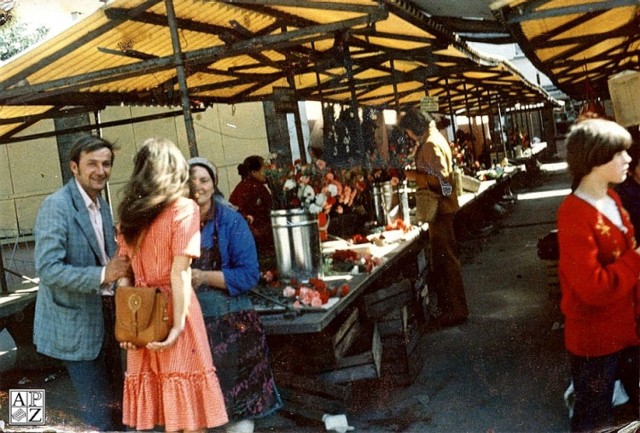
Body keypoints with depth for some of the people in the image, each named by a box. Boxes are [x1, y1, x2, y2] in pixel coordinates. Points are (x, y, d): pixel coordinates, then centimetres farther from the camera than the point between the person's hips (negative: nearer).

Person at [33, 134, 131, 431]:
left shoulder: (101, 204, 8)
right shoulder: (56, 206, -18)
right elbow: (47, 269, -25)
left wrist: (120, 267, -5)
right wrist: (102, 274, -32)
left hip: (104, 317, 8)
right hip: (75, 323, -8)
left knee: (116, 401, 20)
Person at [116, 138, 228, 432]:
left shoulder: (128, 212, 8)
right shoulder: (183, 207, -6)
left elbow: (123, 274, 5)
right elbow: (179, 273, -13)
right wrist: (179, 324, -12)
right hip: (172, 311, -5)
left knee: (154, 390, 13)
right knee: (187, 407, 5)